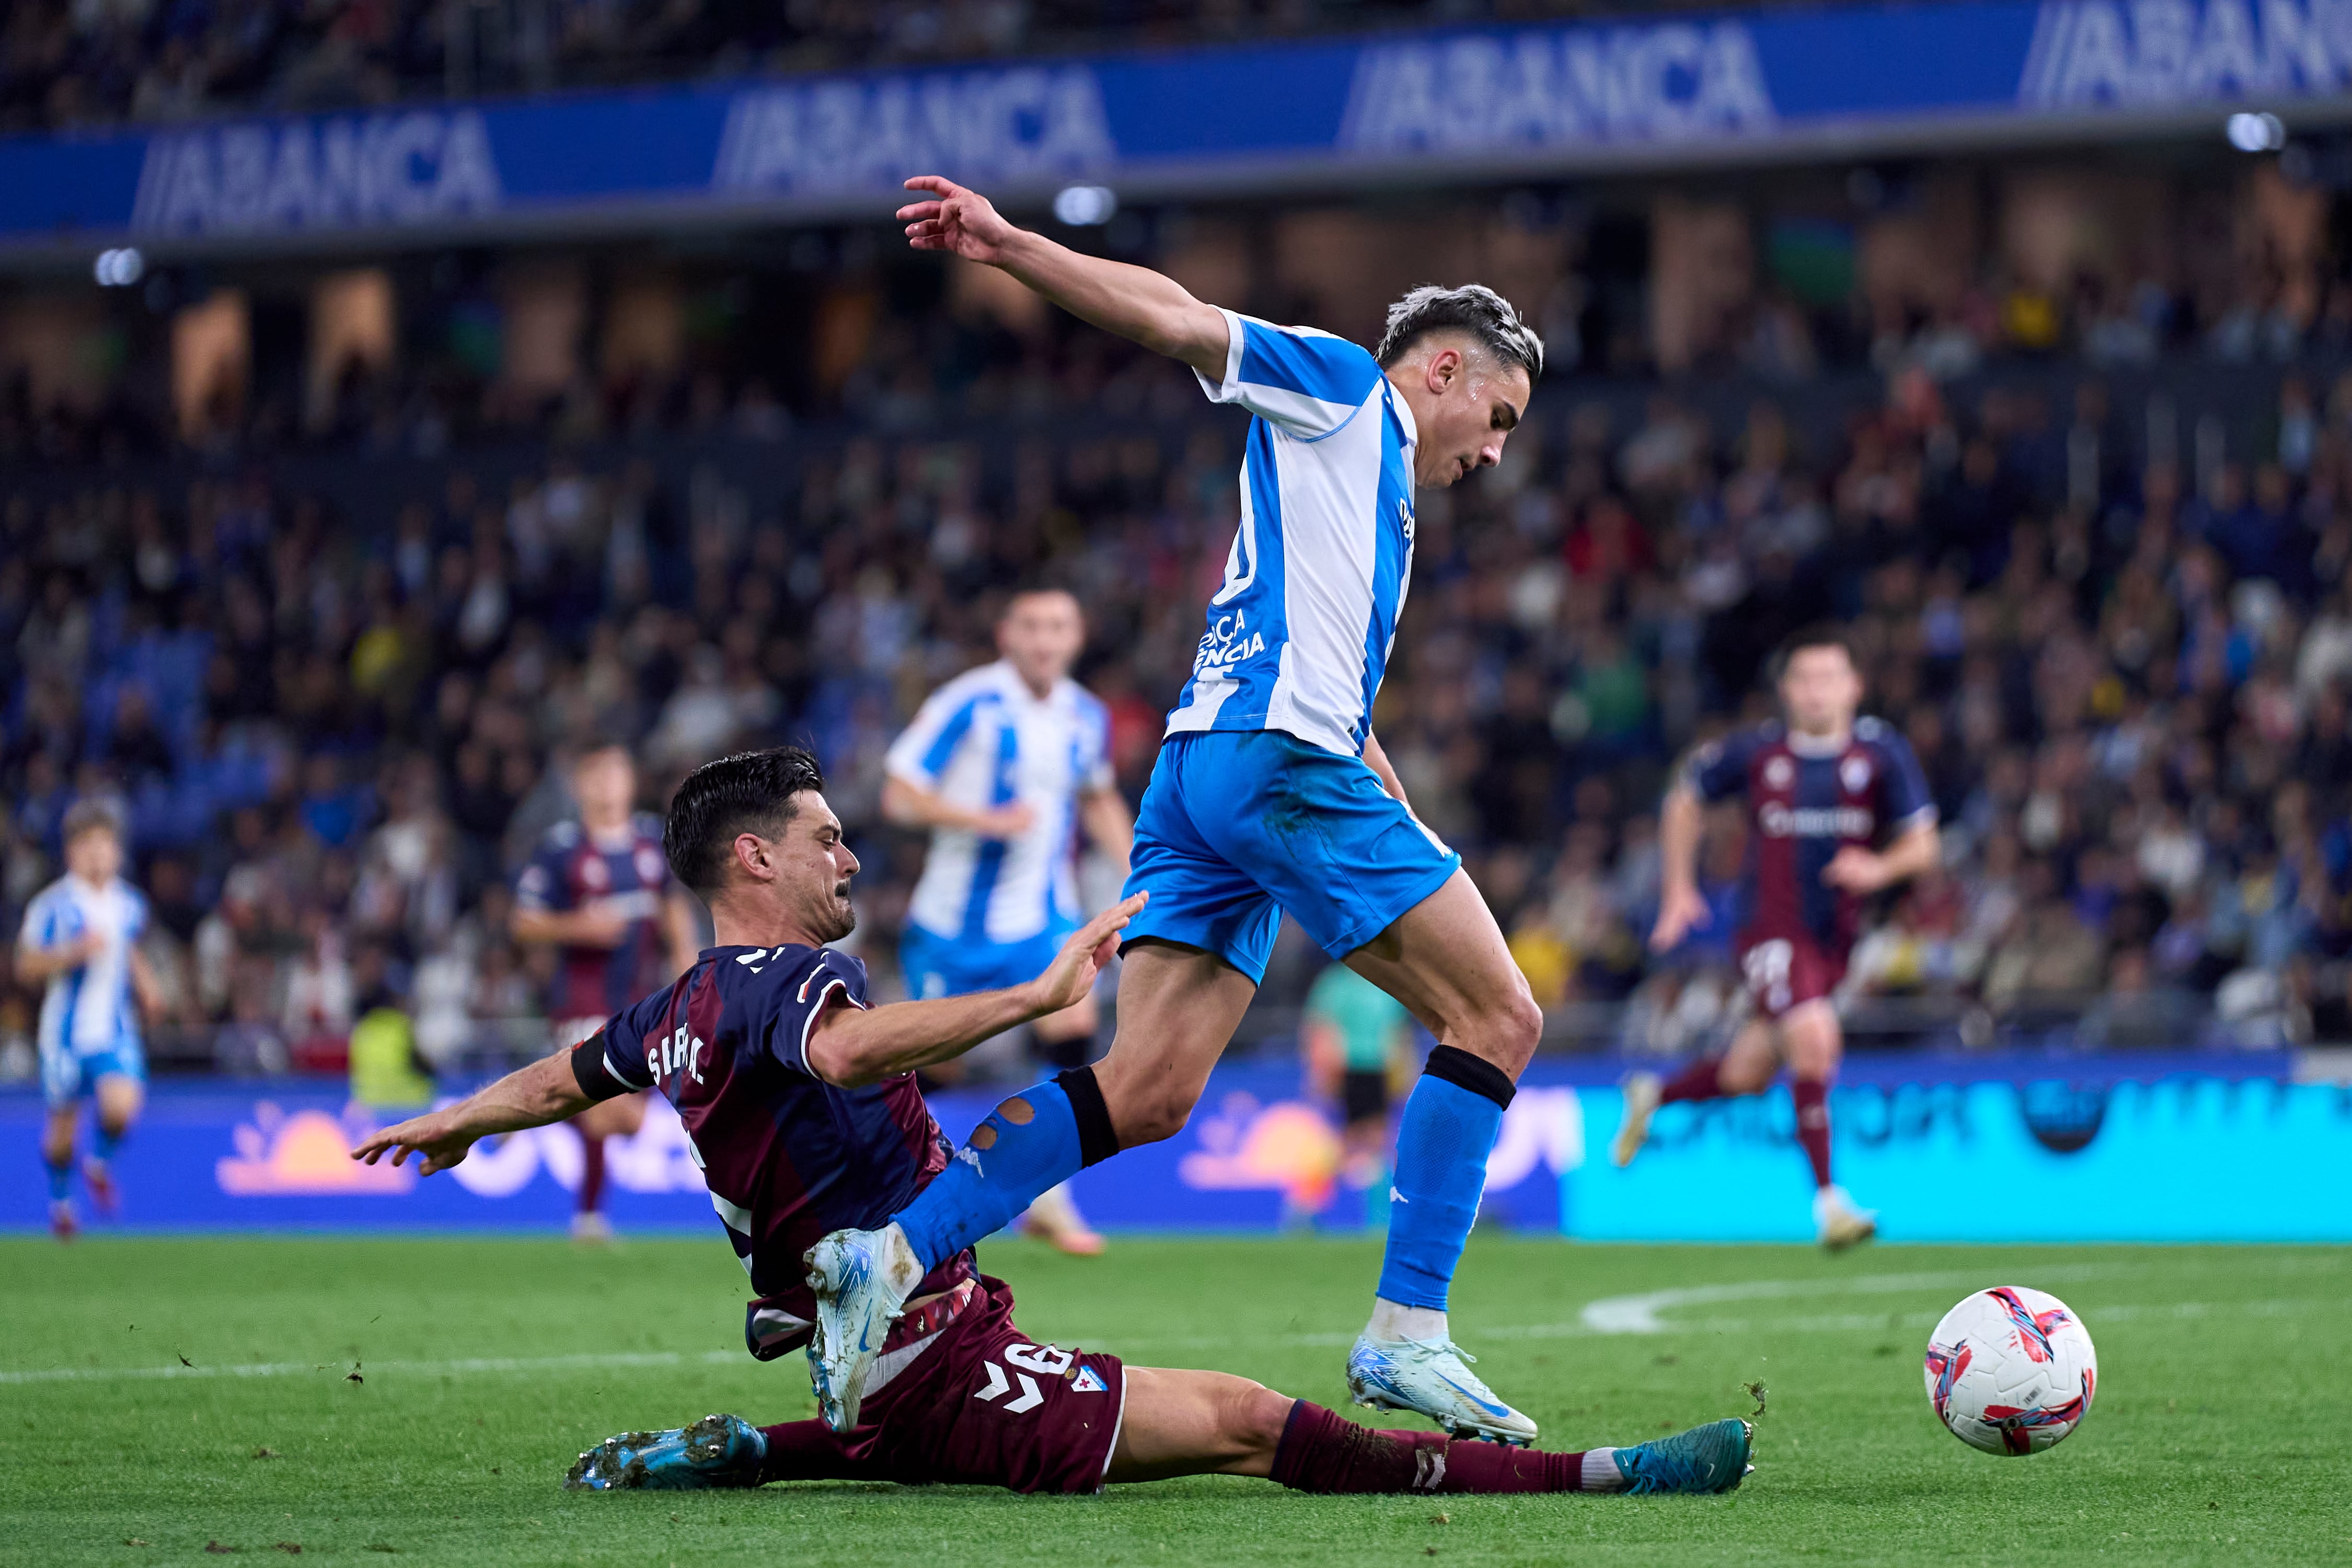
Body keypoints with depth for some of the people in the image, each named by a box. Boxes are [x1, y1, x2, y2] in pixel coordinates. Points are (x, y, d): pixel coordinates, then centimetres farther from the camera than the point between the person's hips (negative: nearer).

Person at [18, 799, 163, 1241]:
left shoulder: (129, 903, 6)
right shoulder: (54, 905, -10)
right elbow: (27, 964, -10)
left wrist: (145, 984, 8)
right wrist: (76, 952, -23)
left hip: (116, 1029, 3)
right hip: (66, 1033, -2)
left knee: (121, 1107, -19)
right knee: (62, 1122, 7)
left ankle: (100, 1164, 14)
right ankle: (61, 1201, 34)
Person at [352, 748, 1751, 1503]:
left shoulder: (678, 1011, 13)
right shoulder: (773, 981, -15)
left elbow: (558, 1082, 31)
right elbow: (852, 1045, -39)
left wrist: (450, 1125, 51)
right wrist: (1039, 996, -47)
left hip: (856, 1351, 10)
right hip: (936, 1361, -10)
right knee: (1245, 1422, -17)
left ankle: (735, 1454, 22)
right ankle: (1597, 1477, -26)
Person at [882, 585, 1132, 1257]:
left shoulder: (1087, 717, 3)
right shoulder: (966, 705, -13)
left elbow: (1099, 798, 24)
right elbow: (899, 797, -13)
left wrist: (1136, 874, 13)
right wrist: (985, 820, -24)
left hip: (1043, 918, 4)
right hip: (954, 919, -4)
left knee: (1074, 1028, -16)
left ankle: (1048, 1199, -5)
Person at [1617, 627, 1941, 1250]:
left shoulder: (1882, 754, -4)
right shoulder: (1756, 752, -6)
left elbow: (1922, 846, -2)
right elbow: (1685, 800, 10)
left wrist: (1880, 869, -23)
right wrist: (1678, 890, 6)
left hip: (1836, 936, 3)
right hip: (1771, 929, -3)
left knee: (1747, 1076, 13)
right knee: (1815, 1036, -28)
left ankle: (1652, 1096, 45)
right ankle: (1828, 1199, -19)